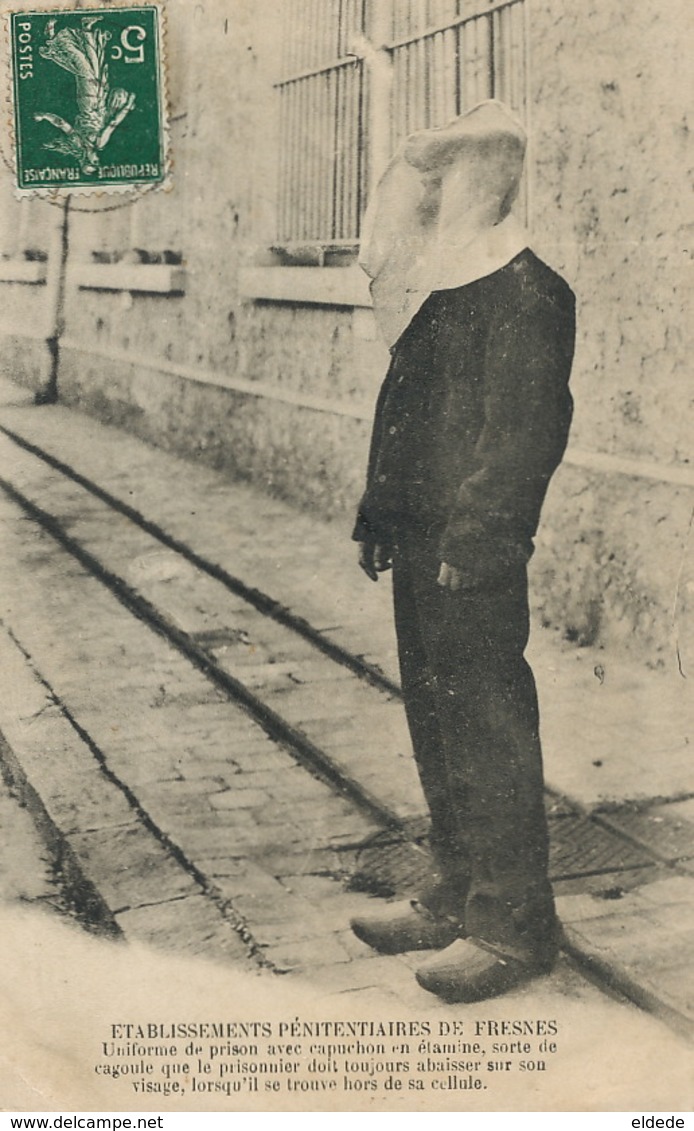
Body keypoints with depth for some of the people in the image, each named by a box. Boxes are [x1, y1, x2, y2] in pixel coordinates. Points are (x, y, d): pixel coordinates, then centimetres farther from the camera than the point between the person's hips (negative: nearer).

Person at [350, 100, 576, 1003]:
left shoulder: (524, 293, -13)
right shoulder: (432, 292, 15)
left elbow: (526, 429, -19)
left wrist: (474, 539, -21)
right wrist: (381, 512, 18)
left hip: (474, 558, -10)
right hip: (422, 546, 10)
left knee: (487, 726, -1)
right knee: (435, 718, 16)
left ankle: (512, 922, 12)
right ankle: (457, 897, 30)